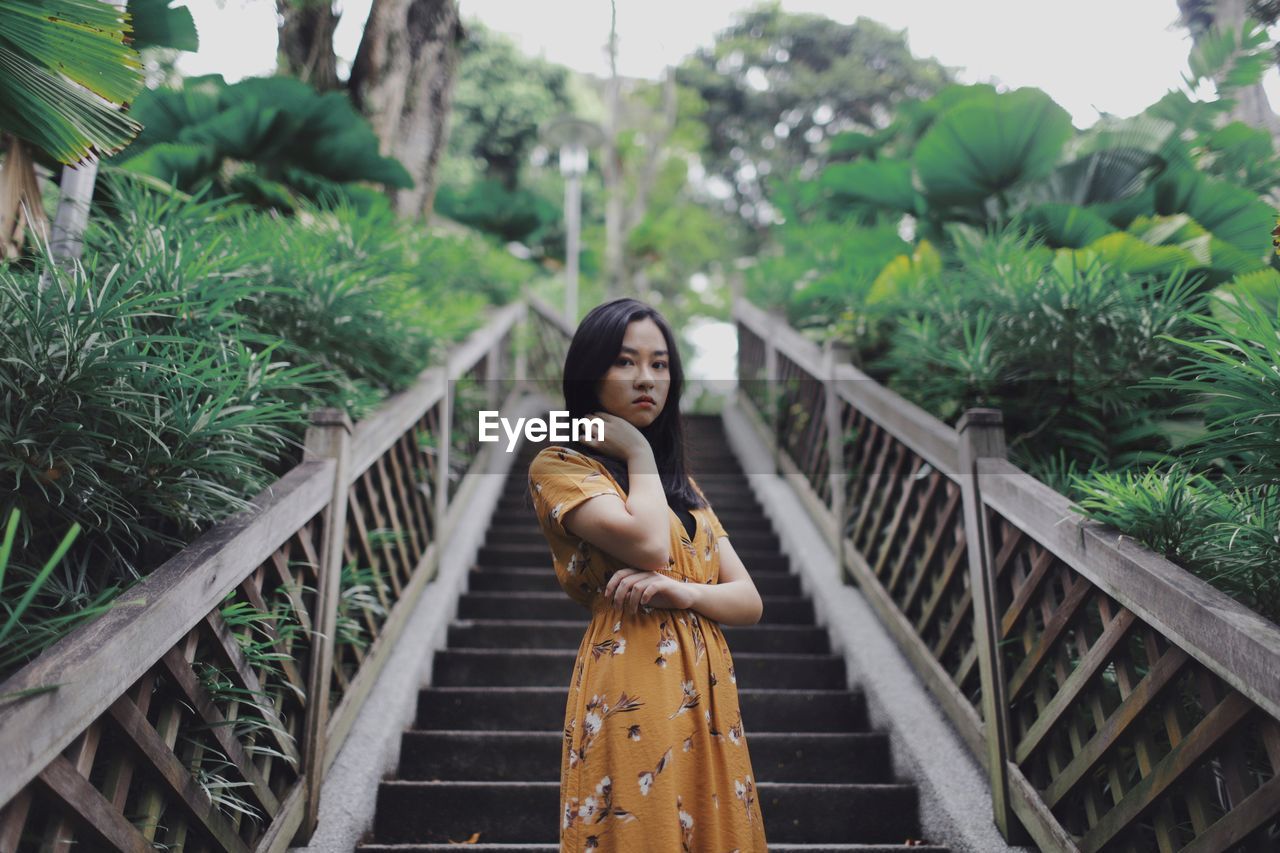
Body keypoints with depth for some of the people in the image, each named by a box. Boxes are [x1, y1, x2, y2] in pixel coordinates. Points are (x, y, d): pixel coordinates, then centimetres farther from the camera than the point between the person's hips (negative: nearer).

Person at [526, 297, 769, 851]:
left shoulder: (682, 484, 17)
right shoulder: (559, 465, -2)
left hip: (707, 695, 6)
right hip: (632, 693, -6)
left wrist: (680, 592, -12)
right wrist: (638, 454, -3)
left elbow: (750, 601, 8)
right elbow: (650, 544, -19)